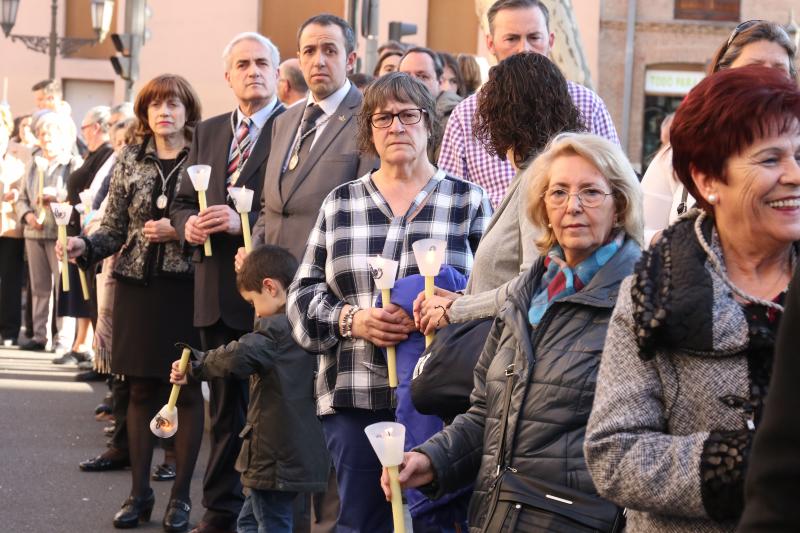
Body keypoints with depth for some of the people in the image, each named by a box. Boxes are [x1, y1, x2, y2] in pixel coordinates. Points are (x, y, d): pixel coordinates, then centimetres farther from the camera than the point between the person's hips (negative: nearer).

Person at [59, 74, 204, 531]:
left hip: (186, 286, -3)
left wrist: (180, 231, -17)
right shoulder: (130, 162, 8)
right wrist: (84, 245, -11)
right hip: (138, 285, 3)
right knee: (141, 389, 7)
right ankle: (140, 491, 15)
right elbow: (115, 230, 7)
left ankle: (181, 494, 9)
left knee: (186, 389, 2)